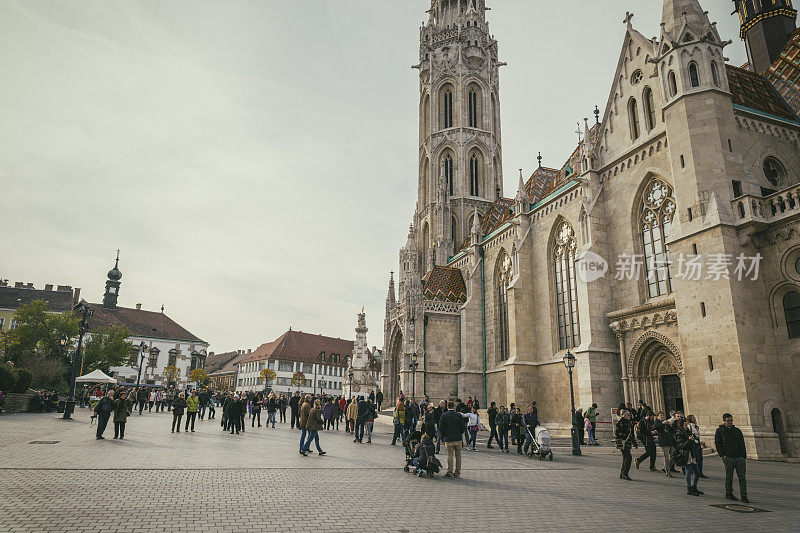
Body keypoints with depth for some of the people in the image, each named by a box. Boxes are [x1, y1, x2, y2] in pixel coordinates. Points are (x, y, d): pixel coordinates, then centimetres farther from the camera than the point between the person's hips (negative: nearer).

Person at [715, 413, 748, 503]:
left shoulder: (738, 431, 15)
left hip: (739, 457, 3)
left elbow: (742, 444, 14)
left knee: (742, 477, -2)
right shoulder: (719, 431, 4)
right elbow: (717, 444, 2)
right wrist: (722, 455, -7)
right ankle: (728, 494, 15)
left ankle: (744, 496, 3)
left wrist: (744, 456, 5)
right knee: (729, 477, 2)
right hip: (728, 457, -3)